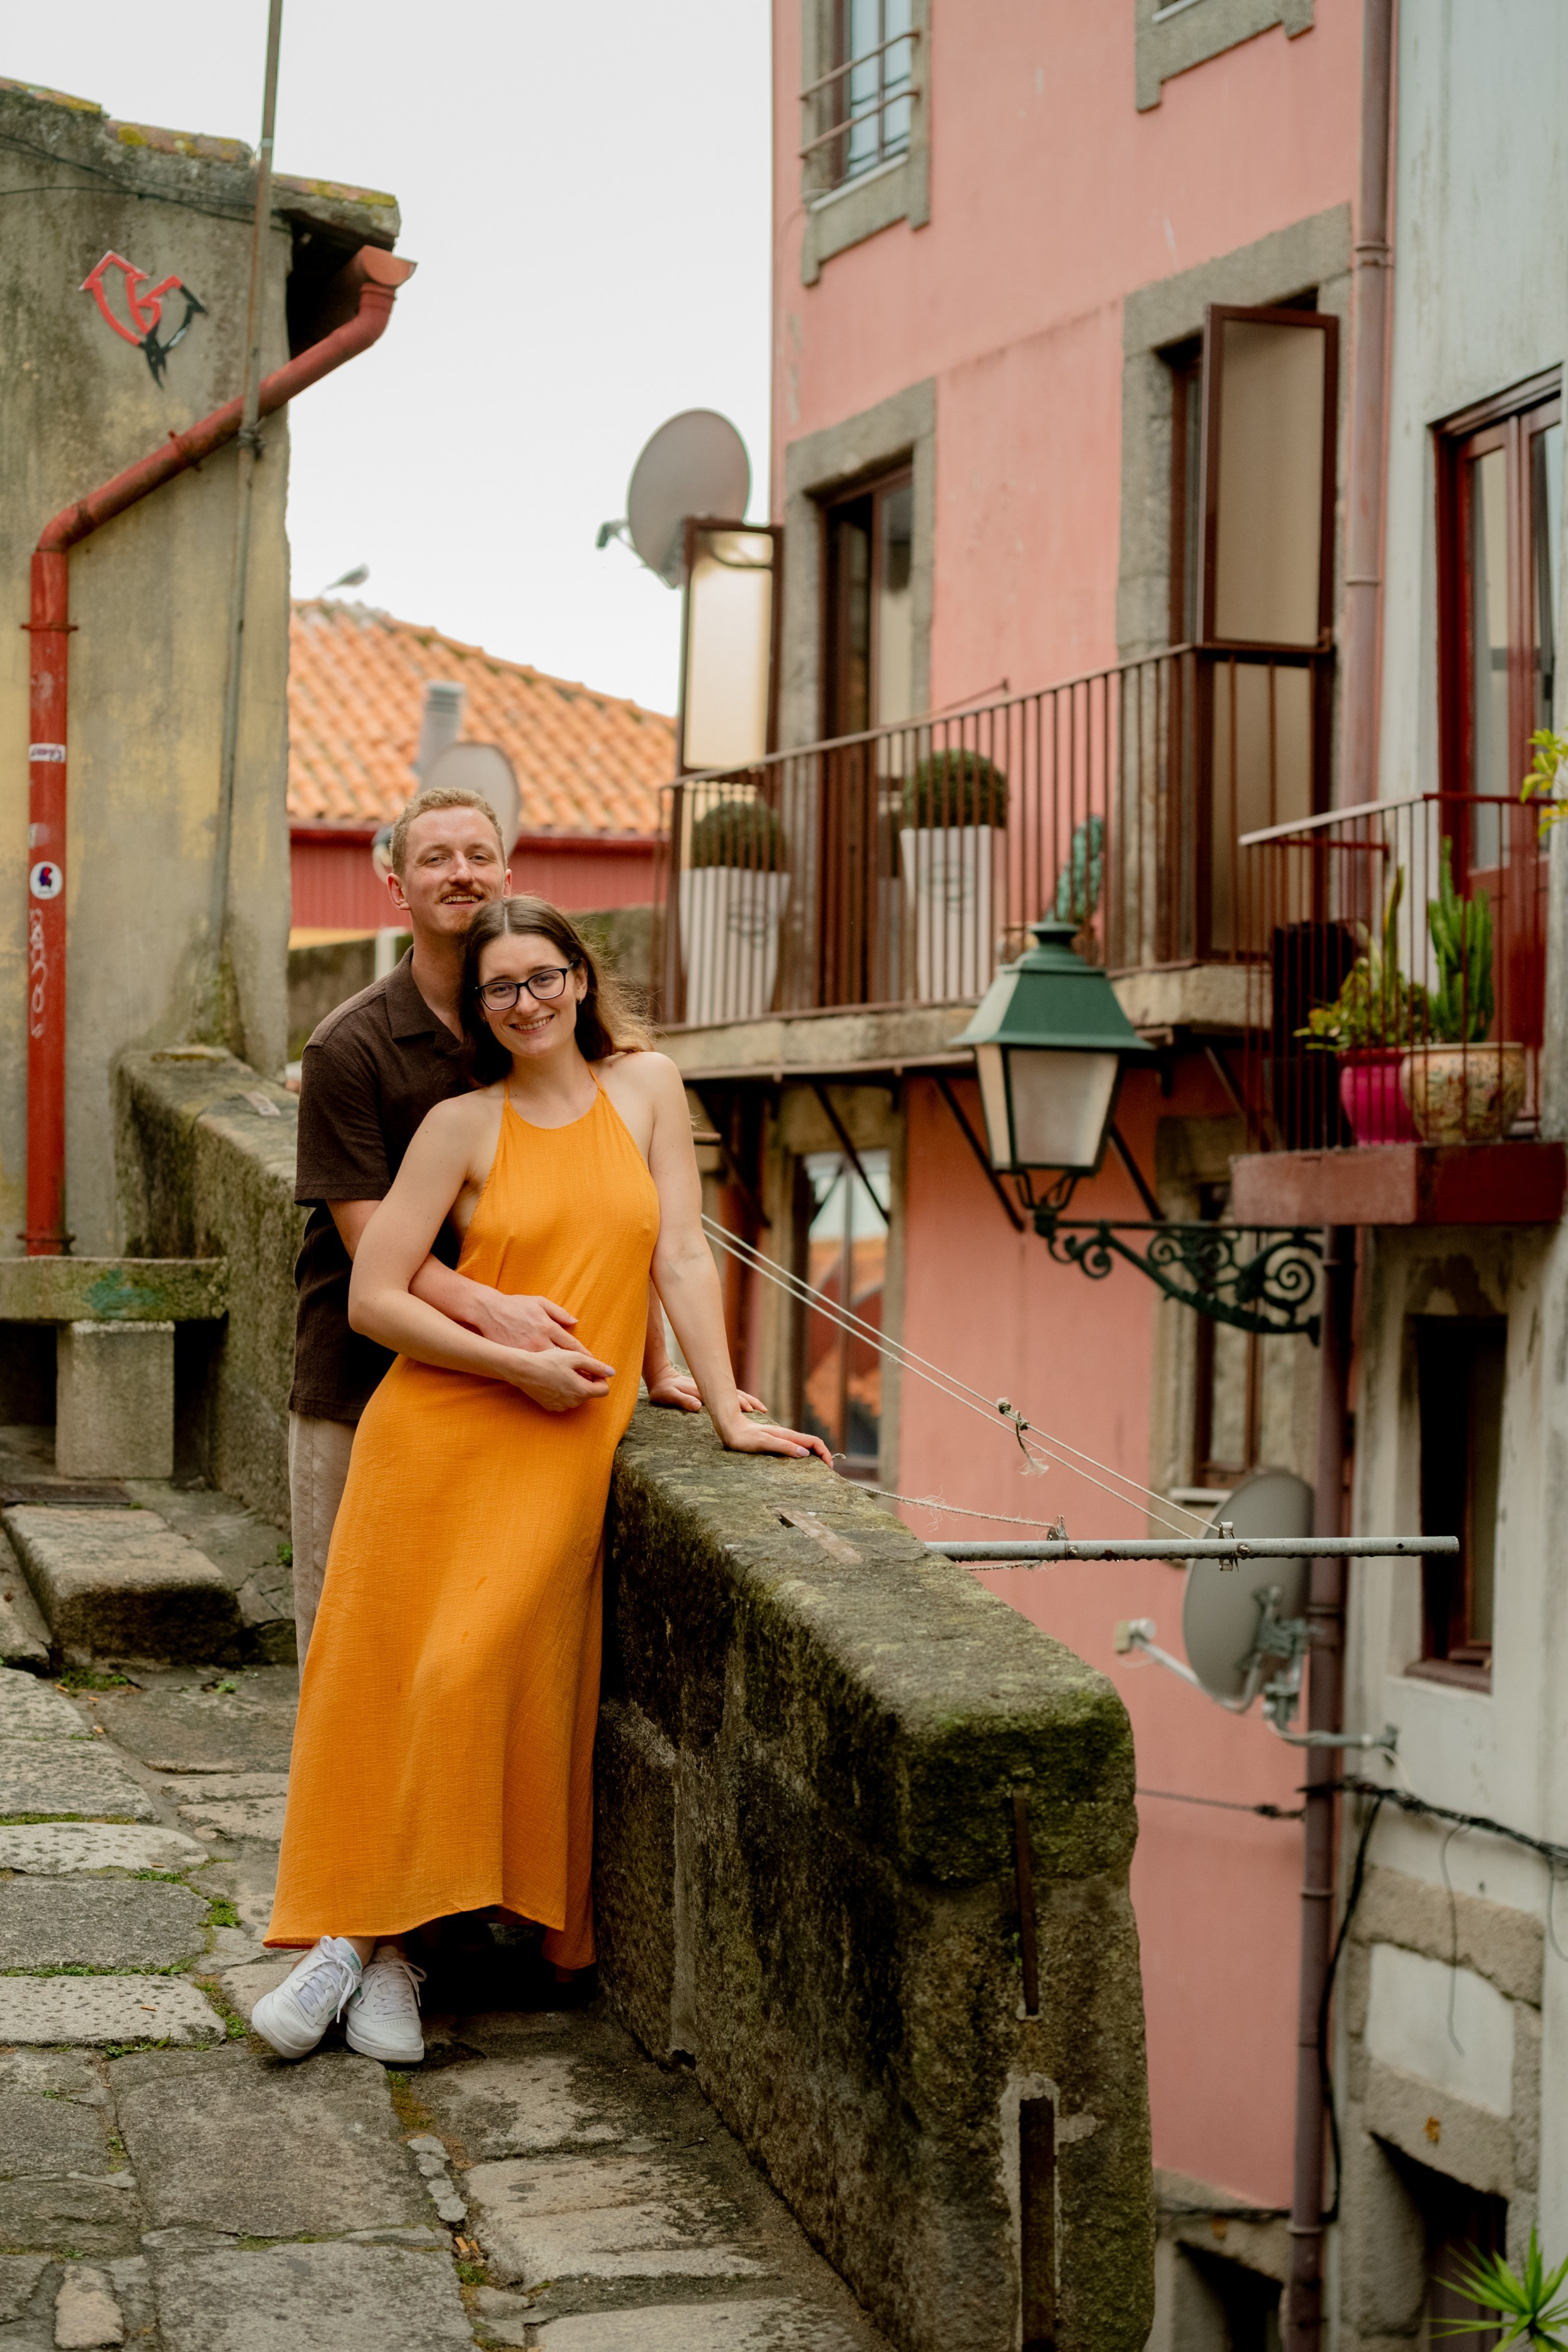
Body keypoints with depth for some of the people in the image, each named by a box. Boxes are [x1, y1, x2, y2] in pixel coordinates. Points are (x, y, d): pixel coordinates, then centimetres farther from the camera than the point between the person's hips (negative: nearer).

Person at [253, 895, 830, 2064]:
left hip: (567, 1447, 0)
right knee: (380, 1677, -3)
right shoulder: (462, 1125, 3)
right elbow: (374, 1298, -1)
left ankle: (384, 1942, 0)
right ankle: (356, 1926, 5)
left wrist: (730, 1414, -2)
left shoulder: (646, 1086, 7)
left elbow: (682, 1255, 4)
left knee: (475, 1680, -10)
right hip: (437, 1430, 1)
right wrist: (516, 1362, -10)